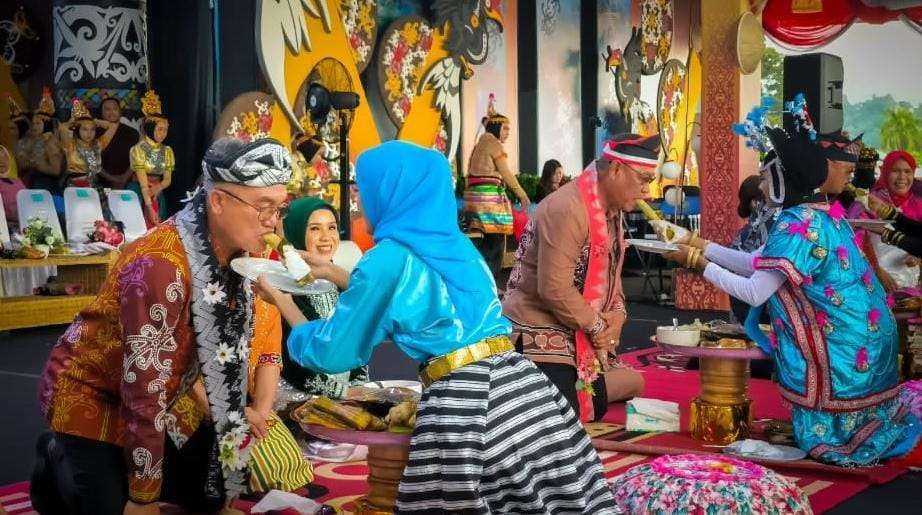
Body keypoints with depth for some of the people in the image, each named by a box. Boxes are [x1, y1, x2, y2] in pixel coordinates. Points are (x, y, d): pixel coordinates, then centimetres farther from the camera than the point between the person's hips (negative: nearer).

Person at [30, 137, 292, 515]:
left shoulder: (236, 253, -10)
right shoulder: (161, 265, -34)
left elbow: (229, 347, 5)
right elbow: (144, 390, -32)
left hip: (153, 401, 8)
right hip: (90, 395, -8)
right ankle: (60, 465, 15)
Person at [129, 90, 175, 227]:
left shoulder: (167, 151, 6)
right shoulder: (138, 149, -11)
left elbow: (167, 179, 4)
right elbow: (143, 181, -17)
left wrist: (158, 188, -19)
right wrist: (149, 208, -24)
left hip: (157, 194, 5)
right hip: (138, 192, -5)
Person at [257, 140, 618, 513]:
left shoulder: (389, 257, -5)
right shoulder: (455, 242, 16)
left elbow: (331, 351, 3)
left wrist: (282, 301, 18)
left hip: (463, 401, -7)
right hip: (520, 386, 7)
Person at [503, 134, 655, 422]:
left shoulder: (611, 211, 12)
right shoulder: (567, 210, -22)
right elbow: (554, 289, -27)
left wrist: (617, 316, -1)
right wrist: (598, 327, -15)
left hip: (581, 338, 10)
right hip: (540, 335, -10)